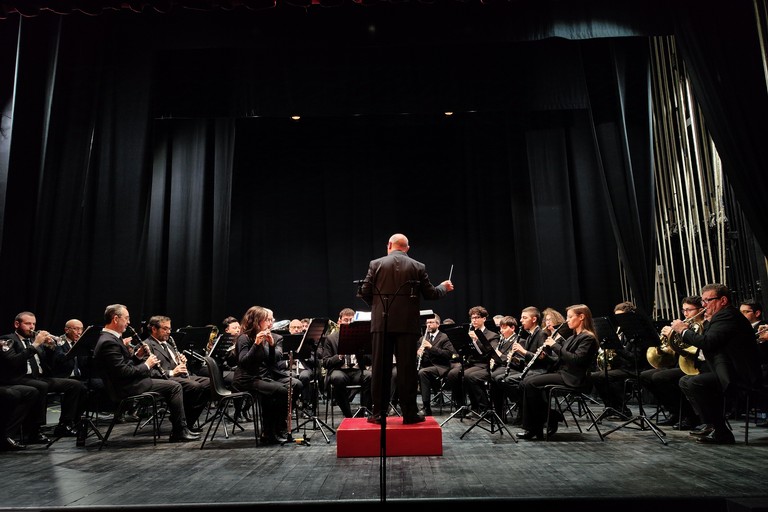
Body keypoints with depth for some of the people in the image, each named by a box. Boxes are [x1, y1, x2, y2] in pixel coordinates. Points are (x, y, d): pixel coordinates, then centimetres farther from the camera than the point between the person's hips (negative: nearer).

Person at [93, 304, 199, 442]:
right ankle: (180, 432, -4)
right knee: (175, 386, -12)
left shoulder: (111, 338, 14)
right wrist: (146, 365, -13)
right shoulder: (108, 342, -19)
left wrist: (137, 356, 6)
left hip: (128, 383, 11)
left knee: (174, 386, 13)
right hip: (126, 388, -11)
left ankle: (180, 428, 12)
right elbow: (124, 372, -24)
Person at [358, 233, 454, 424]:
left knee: (380, 369, 7)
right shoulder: (418, 267, 2)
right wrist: (444, 287, 25)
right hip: (407, 323, 0)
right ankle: (409, 414, 9)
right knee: (407, 369, 4)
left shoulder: (376, 264, 1)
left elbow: (364, 292, 0)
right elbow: (430, 294, 5)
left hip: (382, 322, 1)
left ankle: (379, 413, 12)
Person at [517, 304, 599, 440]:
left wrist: (555, 345, -18)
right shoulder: (572, 338, 20)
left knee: (531, 383, -21)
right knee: (527, 381, -7)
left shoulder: (588, 338, -9)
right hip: (561, 372, 9)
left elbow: (576, 359, -22)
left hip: (572, 378, -9)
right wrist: (547, 353, 1)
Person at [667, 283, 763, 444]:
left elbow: (707, 342, -25)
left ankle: (721, 432, -12)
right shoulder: (720, 317, 18)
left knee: (694, 382, -24)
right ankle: (709, 423, 12)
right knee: (685, 381, 12)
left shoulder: (727, 316, -14)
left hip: (739, 376, -11)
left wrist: (683, 330, -12)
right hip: (728, 372, 11)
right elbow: (705, 342, 17)